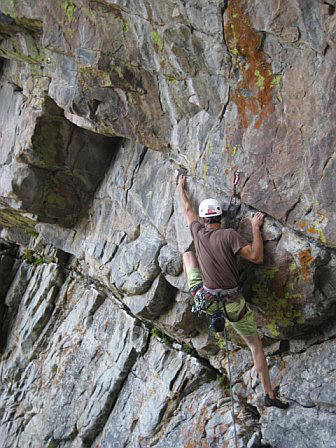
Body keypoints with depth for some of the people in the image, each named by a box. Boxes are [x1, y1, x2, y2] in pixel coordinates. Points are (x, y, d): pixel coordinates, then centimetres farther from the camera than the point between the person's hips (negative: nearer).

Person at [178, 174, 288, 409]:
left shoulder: (198, 232, -4)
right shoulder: (230, 235, -17)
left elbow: (188, 210, 15)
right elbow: (257, 257, -22)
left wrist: (181, 188, 31)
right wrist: (256, 228, -12)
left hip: (206, 300, 3)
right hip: (234, 305, -3)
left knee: (188, 254, 24)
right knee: (256, 345, 13)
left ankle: (197, 294, 26)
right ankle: (270, 395, 16)